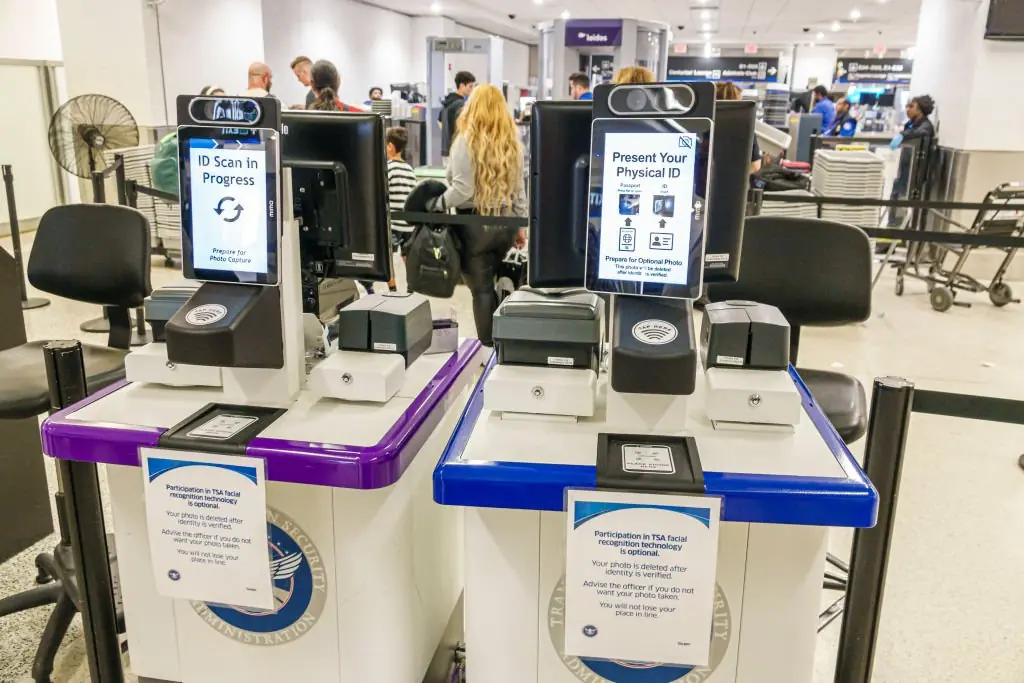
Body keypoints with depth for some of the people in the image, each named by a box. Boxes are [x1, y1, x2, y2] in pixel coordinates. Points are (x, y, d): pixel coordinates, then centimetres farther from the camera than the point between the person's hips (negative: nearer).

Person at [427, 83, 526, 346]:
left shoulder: (467, 140, -11)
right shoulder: (512, 142, 7)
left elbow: (462, 191, -17)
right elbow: (518, 188, 12)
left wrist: (435, 205, -3)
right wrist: (520, 225, 18)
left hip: (475, 224, -6)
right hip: (505, 224, 6)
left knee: (481, 288, 2)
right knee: (491, 283, 19)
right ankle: (501, 343, 22)